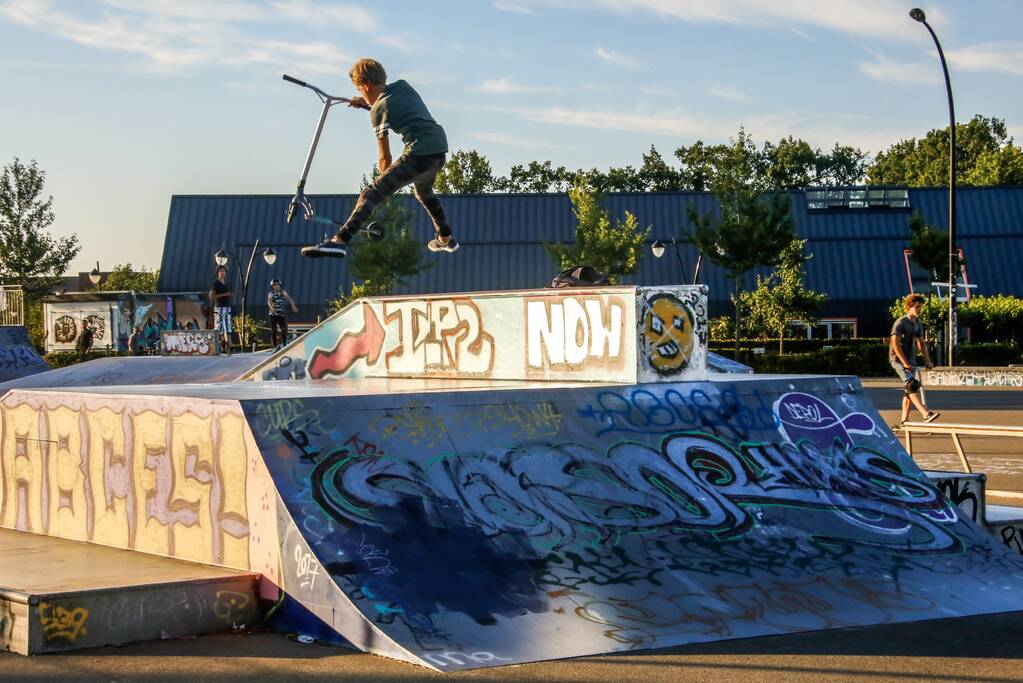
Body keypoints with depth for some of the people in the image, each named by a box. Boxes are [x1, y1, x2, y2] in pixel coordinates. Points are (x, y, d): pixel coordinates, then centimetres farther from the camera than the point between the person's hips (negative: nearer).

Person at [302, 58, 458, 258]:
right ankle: (446, 238, 45)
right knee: (423, 190, 37)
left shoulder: (378, 109, 0)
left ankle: (339, 241, -29)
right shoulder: (403, 86, 18)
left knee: (371, 193, -13)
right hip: (440, 151, 8)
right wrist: (367, 103, 34)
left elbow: (385, 158, 1)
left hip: (419, 154, -8)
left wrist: (386, 185, 11)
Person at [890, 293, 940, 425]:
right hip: (898, 358, -8)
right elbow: (895, 344, -19)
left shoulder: (918, 324, 11)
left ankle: (904, 419, 15)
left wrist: (928, 361, 7)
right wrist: (905, 363, -24)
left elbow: (921, 343, 18)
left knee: (909, 389, 8)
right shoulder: (901, 323, -13)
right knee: (912, 384, -22)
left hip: (910, 359, 8)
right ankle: (926, 414, -35)